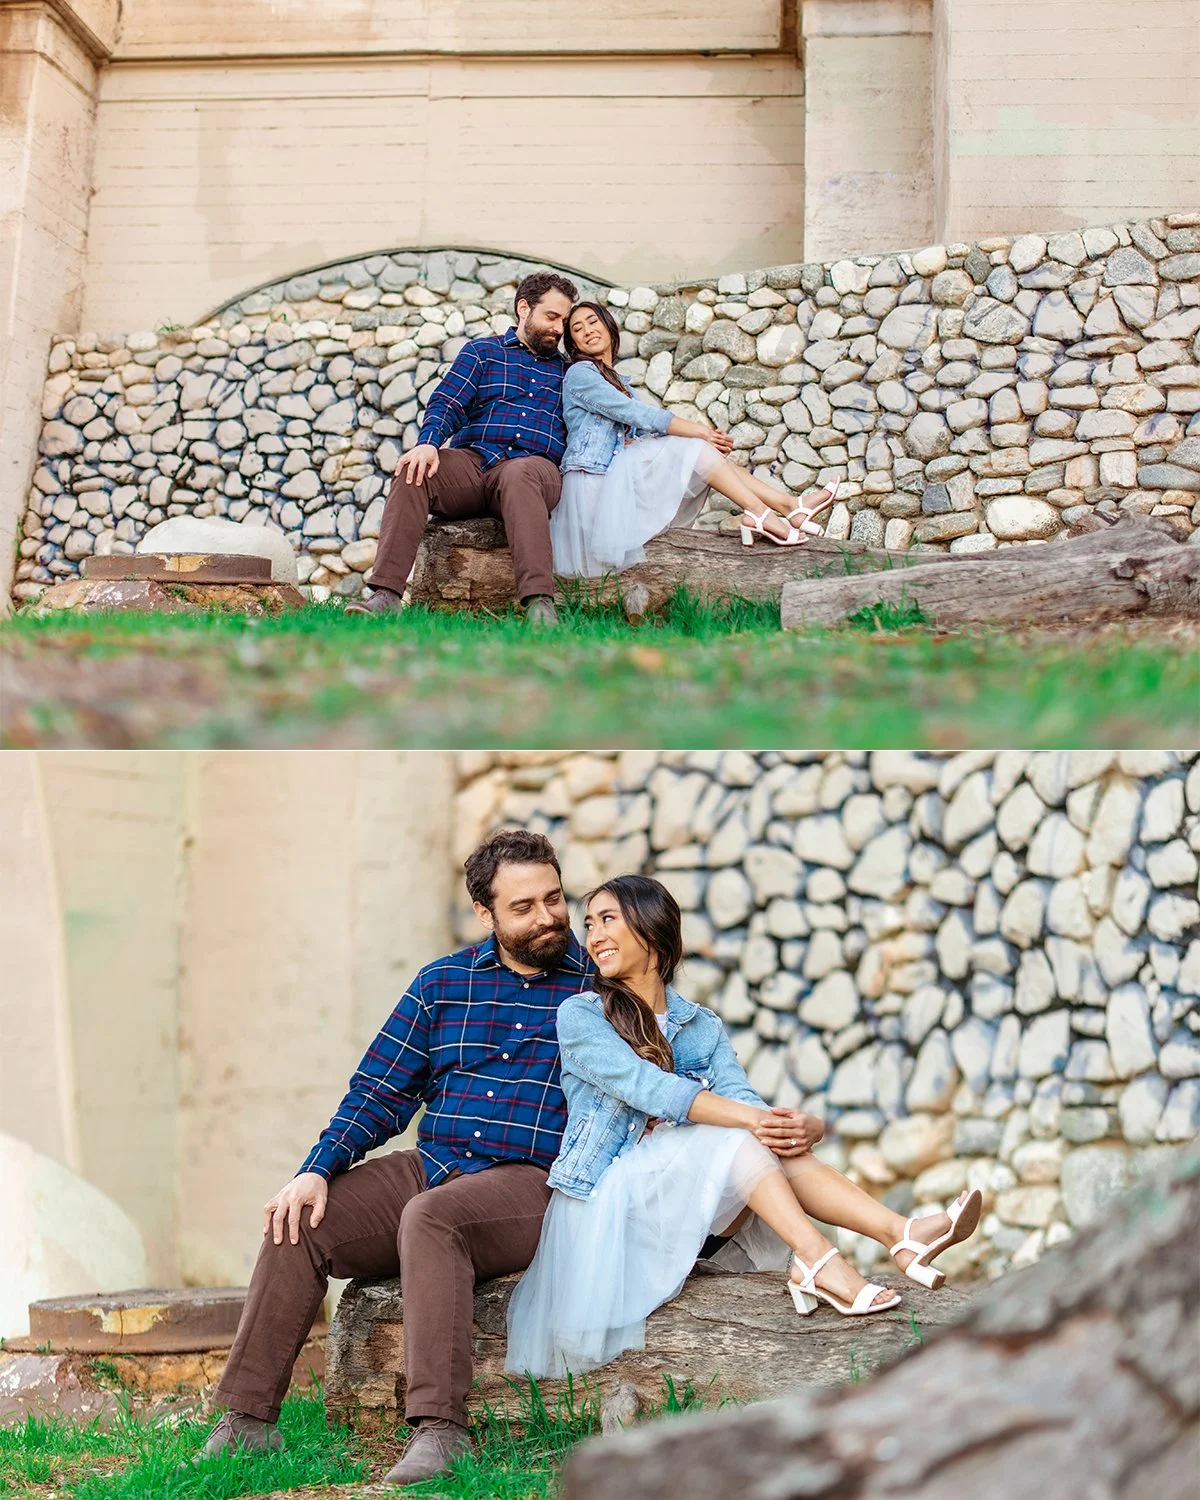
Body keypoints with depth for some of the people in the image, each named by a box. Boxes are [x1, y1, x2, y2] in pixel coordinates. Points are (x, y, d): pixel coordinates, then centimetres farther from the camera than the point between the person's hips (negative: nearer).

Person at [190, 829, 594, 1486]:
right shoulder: (442, 982, 12)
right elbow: (379, 1092, 11)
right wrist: (317, 1170, -2)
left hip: (532, 1183, -5)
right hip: (430, 1165, 5)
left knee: (429, 1217, -36)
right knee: (298, 1225, -16)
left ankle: (439, 1428, -39)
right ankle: (246, 1421, -12)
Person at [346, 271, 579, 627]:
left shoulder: (567, 371, 27)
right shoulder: (482, 352, 22)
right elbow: (447, 403, 8)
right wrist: (428, 442, -13)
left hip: (533, 467, -1)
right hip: (470, 460, 1)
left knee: (519, 474, -40)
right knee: (412, 471, -31)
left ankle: (539, 604, -57)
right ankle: (386, 595, -40)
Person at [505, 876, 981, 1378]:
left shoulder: (703, 1027, 12)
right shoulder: (579, 1015, -3)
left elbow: (742, 1096, -6)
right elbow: (643, 1085, -20)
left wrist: (806, 1127, -30)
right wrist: (749, 1117, -34)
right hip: (606, 1199, -4)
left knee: (777, 1145, -22)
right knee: (740, 1135, -26)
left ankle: (903, 1235, -37)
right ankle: (816, 1260, -41)